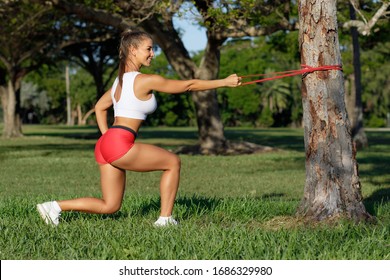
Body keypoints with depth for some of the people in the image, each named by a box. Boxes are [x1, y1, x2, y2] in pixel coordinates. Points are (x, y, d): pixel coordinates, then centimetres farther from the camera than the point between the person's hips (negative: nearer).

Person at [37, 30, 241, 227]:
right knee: (173, 162, 8)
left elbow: (99, 107, 28)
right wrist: (224, 82, 5)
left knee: (110, 206, 13)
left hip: (105, 144, 8)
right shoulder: (146, 81, -8)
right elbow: (188, 85, -3)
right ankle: (165, 219, 9)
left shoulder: (120, 79, 17)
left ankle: (55, 206, 4)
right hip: (120, 144, -8)